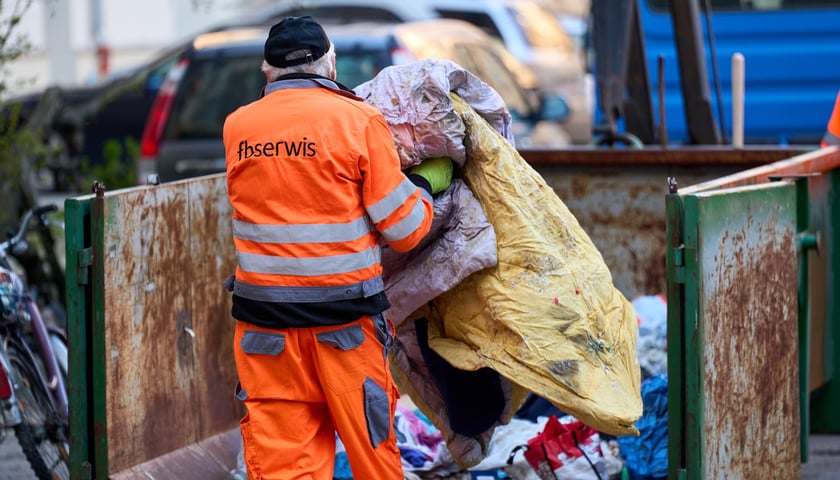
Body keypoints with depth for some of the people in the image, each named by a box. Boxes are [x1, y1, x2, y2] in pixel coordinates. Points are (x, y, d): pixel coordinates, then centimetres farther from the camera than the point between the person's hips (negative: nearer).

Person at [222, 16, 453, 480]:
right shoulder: (358, 120, -7)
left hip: (262, 322, 3)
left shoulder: (236, 127, 2)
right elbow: (404, 228, -6)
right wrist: (426, 181, 14)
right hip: (343, 319, -3)